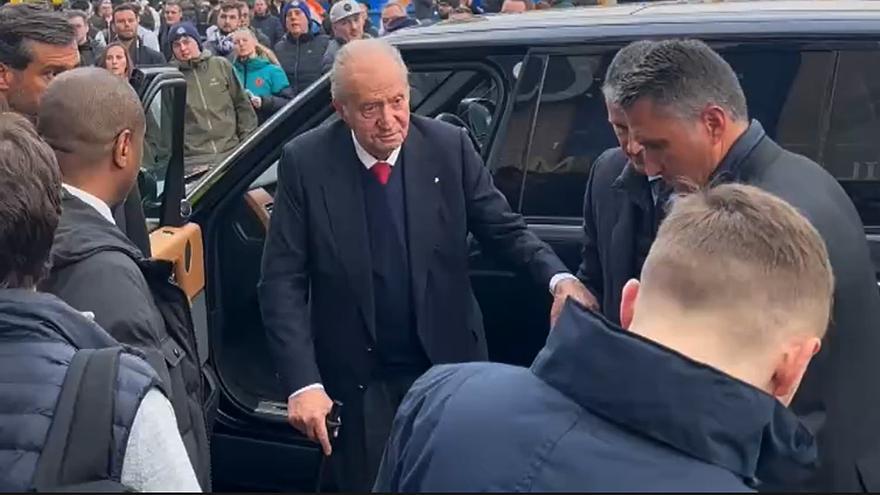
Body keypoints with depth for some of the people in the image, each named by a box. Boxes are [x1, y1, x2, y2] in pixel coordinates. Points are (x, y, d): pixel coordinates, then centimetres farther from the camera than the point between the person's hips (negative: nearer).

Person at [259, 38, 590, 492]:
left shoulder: (450, 147, -7)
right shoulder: (305, 162, -11)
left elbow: (505, 229, -3)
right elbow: (283, 281, -11)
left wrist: (559, 278, -25)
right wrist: (303, 382, -22)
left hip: (448, 365, 1)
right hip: (357, 379, -1)